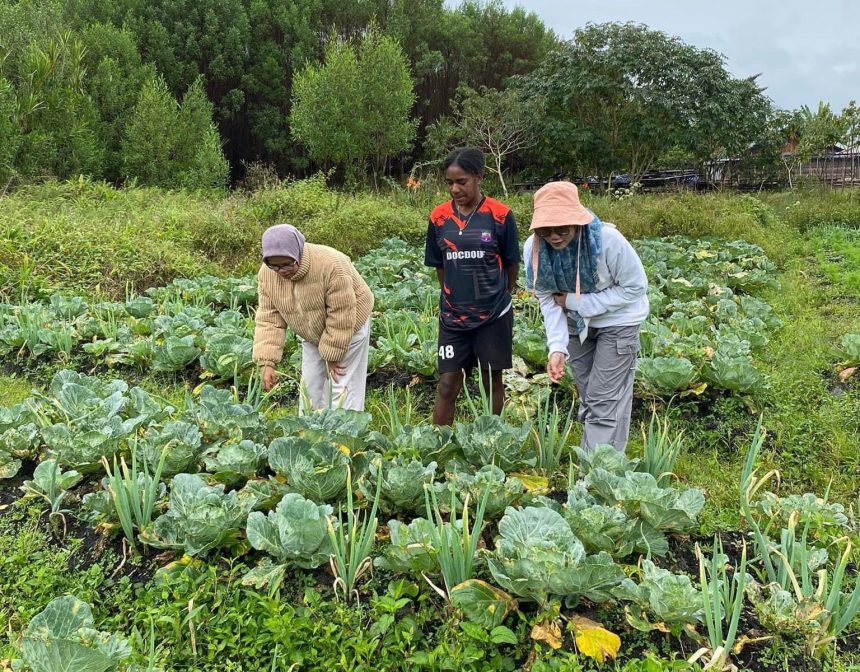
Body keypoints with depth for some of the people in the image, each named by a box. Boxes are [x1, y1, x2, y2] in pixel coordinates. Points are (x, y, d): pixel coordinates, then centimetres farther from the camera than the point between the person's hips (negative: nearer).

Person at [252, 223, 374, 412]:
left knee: (341, 386, -6)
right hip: (312, 334, 6)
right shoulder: (267, 273, -17)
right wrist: (266, 362, -21)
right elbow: (269, 320, -14)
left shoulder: (332, 265, -36)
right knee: (310, 385, 9)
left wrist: (333, 355, -21)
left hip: (348, 328, -5)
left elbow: (341, 317, -29)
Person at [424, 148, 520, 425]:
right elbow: (439, 265, 9)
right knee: (447, 385, 2)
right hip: (453, 315, 2)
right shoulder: (439, 217, -1)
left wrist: (498, 297, 10)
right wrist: (453, 296, 8)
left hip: (493, 314, -1)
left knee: (492, 381, 11)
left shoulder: (500, 215, -9)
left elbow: (512, 263, 2)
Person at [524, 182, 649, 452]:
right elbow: (548, 299, -15)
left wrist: (578, 302, -26)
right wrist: (557, 347, -29)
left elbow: (636, 286, -21)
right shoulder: (534, 248, -22)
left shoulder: (608, 240, -33)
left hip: (617, 320, -4)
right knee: (587, 397, 17)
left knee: (605, 400, -7)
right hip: (577, 323, 4)